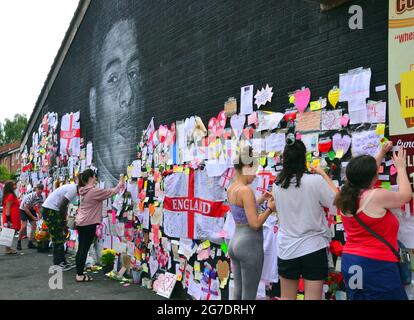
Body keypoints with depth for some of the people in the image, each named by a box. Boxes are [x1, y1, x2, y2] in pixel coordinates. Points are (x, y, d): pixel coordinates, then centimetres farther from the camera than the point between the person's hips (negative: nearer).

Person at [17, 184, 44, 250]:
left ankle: (30, 243, 7)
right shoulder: (30, 196, -30)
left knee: (34, 226, -2)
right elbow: (26, 208, -25)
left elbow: (39, 207, 3)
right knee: (24, 227, -17)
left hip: (31, 210, 6)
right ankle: (19, 243, 0)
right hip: (23, 210, -6)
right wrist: (33, 217, -20)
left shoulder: (41, 197, -11)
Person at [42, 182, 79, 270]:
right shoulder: (73, 190, -17)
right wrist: (64, 220, -5)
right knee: (58, 239, -4)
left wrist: (64, 221, 11)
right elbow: (62, 206, -20)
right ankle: (57, 264, 3)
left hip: (50, 209, 10)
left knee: (60, 239, 13)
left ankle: (63, 262, 19)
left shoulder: (72, 187, 13)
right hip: (50, 210, -10)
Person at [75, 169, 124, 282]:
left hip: (80, 223, 9)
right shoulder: (94, 191, -16)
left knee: (81, 248, 13)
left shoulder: (84, 191, 11)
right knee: (84, 249, -3)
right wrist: (120, 184, 7)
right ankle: (80, 275, 2)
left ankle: (79, 273, 19)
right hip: (89, 224, -9)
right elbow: (111, 192, -10)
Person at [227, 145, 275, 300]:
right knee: (249, 295, 2)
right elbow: (255, 223, -21)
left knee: (238, 291, 17)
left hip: (235, 241, 9)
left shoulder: (231, 189, 8)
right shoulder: (246, 190, -18)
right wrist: (270, 208, -8)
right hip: (250, 244, -9)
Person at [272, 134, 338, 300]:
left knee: (286, 297, 16)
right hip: (313, 248, -3)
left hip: (287, 249, 4)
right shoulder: (315, 180, -15)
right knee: (312, 297, 3)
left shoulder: (277, 185, -1)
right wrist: (323, 174, 4)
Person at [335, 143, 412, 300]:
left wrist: (381, 153, 29)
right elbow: (405, 195, 0)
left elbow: (364, 175, 22)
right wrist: (400, 167, 13)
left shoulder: (346, 196, 3)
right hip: (376, 265, -8)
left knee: (358, 297, 17)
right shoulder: (376, 197, -19)